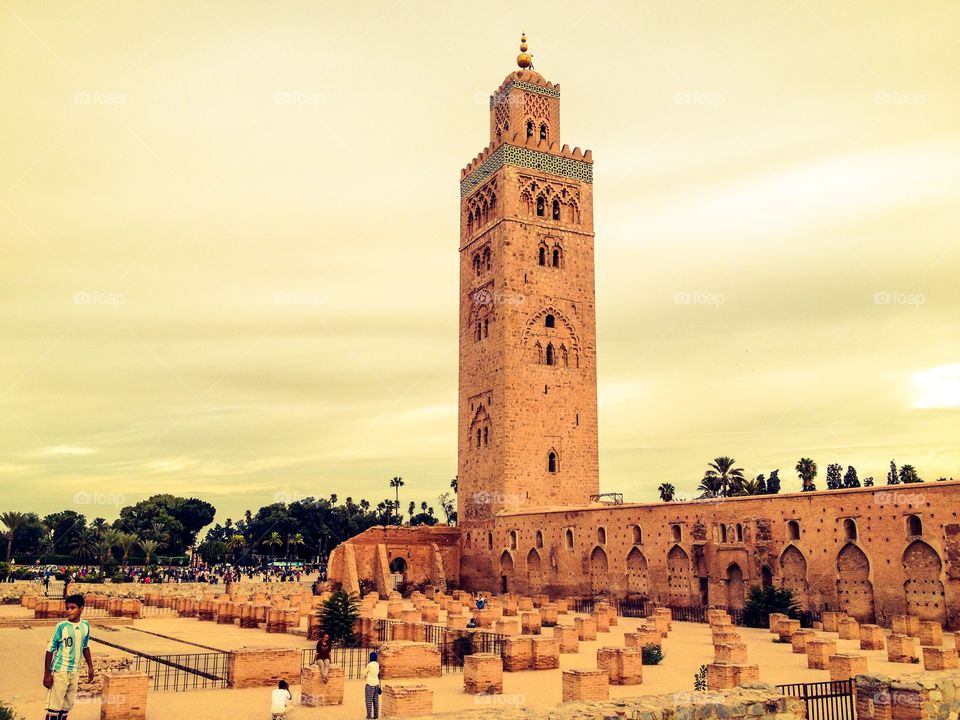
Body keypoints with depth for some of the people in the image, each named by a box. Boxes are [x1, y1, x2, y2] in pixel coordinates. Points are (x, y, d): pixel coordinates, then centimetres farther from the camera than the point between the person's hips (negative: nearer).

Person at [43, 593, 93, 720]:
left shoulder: (85, 625, 2)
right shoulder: (61, 626, -12)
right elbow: (50, 650, -8)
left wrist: (90, 667, 15)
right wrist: (47, 674, -10)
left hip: (75, 672, 5)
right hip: (60, 671, -5)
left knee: (67, 706, 12)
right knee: (54, 706, -2)